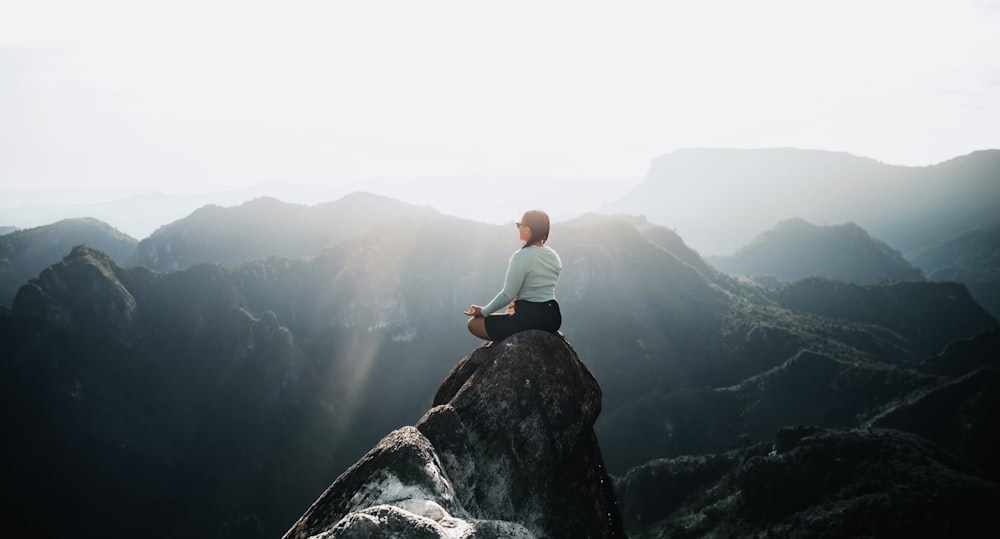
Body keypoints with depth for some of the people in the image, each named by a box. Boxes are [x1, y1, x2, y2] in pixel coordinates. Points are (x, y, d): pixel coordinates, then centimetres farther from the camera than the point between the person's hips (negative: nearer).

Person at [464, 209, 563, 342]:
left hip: (529, 320, -8)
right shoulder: (554, 256, 6)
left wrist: (483, 311, -4)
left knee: (474, 324, 6)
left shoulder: (521, 257, -18)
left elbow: (507, 295, -17)